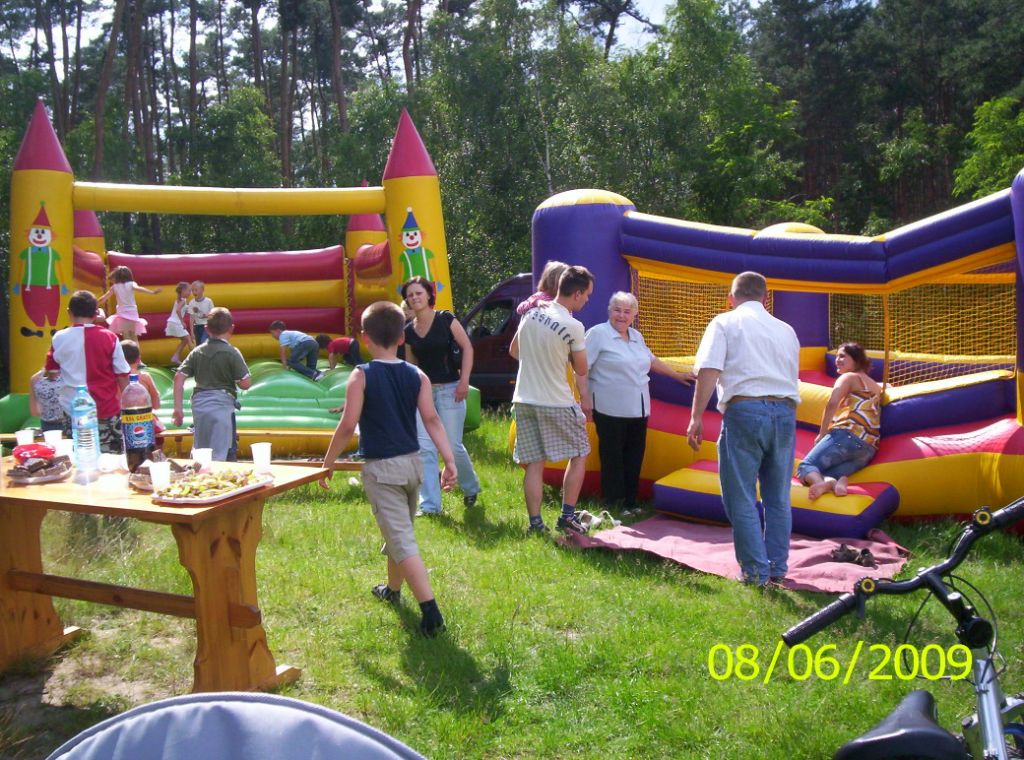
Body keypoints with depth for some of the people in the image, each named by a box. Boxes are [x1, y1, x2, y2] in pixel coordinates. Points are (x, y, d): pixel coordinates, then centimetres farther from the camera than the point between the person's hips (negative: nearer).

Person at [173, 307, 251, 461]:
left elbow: (179, 377, 2)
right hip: (221, 404, -5)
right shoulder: (231, 352, -7)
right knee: (220, 454, -1)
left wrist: (178, 408, 4)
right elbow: (245, 383, -11)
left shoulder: (197, 351, 7)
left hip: (199, 404, 5)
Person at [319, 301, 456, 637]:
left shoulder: (361, 376, -10)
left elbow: (347, 425, -14)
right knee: (398, 531, 25)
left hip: (381, 467, -5)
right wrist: (449, 460, -10)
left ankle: (431, 611, -13)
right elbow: (431, 418, -7)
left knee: (402, 540, -5)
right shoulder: (417, 376, 1)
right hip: (412, 462, 6)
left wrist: (327, 464, -4)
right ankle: (392, 589, 45)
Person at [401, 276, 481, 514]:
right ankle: (429, 505, 2)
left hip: (449, 389, -4)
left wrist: (464, 381, -13)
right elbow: (410, 364, 15)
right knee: (425, 448, -3)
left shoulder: (446, 320, -5)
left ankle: (471, 487, 28)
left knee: (453, 445, 0)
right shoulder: (409, 331, 7)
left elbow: (467, 347, -6)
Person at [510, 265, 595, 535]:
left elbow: (514, 351, 16)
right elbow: (581, 370, -3)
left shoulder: (531, 312, 2)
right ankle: (568, 516, 10)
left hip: (524, 400, 5)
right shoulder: (573, 326, -15)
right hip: (557, 403, -5)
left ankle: (535, 522, 9)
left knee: (534, 464, 9)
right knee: (579, 455, 12)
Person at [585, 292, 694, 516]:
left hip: (638, 411, 7)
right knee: (612, 459, 0)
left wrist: (676, 374, 35)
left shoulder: (636, 336, 16)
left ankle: (630, 503, 20)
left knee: (634, 459, 10)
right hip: (610, 411, -7)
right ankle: (613, 504, 9)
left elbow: (651, 360, 31)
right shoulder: (598, 334, -6)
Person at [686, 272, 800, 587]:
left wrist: (696, 417, -10)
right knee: (778, 498, 14)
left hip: (744, 411, -5)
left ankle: (755, 572, 4)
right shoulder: (786, 330, 19)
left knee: (741, 498, 3)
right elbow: (793, 377, 19)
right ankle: (778, 569, 21)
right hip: (785, 411, 5)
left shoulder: (725, 323, 5)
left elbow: (708, 371, -8)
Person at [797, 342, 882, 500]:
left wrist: (822, 433, -4)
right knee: (825, 475, 2)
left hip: (846, 436, -7)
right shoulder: (876, 386, 29)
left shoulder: (848, 377, 8)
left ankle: (825, 483, -44)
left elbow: (832, 404, -8)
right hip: (868, 449, 7)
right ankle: (840, 481, -34)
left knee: (806, 466, -10)